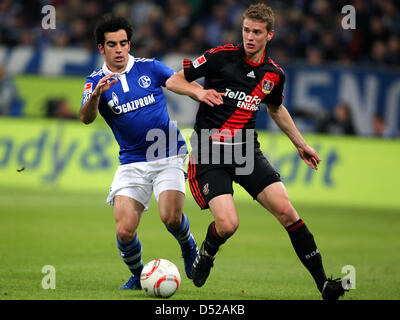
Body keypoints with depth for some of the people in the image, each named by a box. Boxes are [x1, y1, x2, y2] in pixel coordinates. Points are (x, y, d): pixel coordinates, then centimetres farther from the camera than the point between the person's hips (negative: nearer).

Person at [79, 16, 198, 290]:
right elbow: (86, 118, -17)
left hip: (168, 156, -1)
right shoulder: (96, 81, 1)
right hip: (132, 162, 1)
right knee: (125, 231, -12)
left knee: (171, 218, -22)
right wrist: (95, 95, -37)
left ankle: (188, 246, 14)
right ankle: (137, 275, 18)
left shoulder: (149, 67, 2)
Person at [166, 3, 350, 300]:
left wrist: (300, 143, 28)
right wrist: (199, 91, -22)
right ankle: (206, 254, 19)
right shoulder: (221, 56, -9)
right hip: (209, 153, -4)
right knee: (227, 225, -19)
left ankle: (323, 284, -5)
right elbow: (173, 81, -3)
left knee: (286, 211, -11)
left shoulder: (274, 74, 5)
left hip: (247, 151, 4)